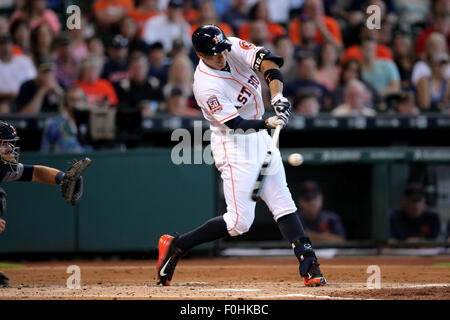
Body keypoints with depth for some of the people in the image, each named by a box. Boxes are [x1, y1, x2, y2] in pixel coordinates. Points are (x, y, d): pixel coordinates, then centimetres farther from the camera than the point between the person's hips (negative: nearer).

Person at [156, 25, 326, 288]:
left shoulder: (234, 48, -6)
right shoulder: (205, 86, -24)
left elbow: (267, 59, -18)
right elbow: (237, 124, -26)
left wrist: (278, 95, -33)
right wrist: (268, 123, -40)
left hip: (260, 137, 8)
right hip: (233, 145, -8)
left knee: (283, 204, 4)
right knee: (240, 221, -9)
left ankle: (308, 264, 4)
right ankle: (175, 246, 2)